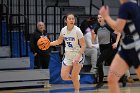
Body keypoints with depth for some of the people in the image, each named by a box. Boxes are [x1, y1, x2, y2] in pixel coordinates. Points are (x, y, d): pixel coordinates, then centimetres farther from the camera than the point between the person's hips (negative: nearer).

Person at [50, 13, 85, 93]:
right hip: (68, 56, 5)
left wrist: (78, 57, -25)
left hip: (77, 56, -5)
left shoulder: (77, 30, -17)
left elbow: (83, 45, -16)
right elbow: (59, 41, 16)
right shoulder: (63, 30, -2)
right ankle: (77, 77, 31)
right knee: (64, 76, 2)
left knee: (74, 77, -4)